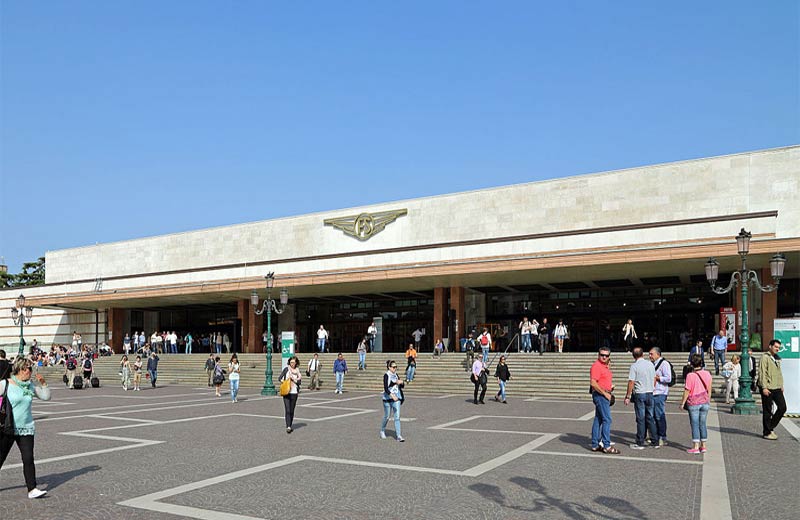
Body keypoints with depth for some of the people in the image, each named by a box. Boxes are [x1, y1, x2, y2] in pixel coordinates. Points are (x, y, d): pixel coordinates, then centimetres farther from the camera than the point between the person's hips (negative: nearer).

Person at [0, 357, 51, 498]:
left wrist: (43, 383, -1)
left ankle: (32, 489, -5)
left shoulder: (31, 385, 6)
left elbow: (46, 397, 12)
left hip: (26, 428, 3)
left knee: (28, 459, -5)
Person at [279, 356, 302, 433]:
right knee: (287, 410, -11)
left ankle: (290, 426, 21)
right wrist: (284, 381, -15)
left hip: (294, 393, 2)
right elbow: (279, 378, 2)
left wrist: (293, 379, -13)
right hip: (286, 392, -2)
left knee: (292, 411, 8)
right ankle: (288, 427, -16)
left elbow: (299, 382, 1)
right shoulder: (286, 369, 1)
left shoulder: (298, 371, 7)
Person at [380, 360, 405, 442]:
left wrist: (401, 383, -5)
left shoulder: (396, 375, 10)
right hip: (388, 398, -5)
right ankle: (382, 431, 33)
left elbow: (401, 386, 19)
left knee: (397, 417, -4)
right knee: (387, 417, 8)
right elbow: (385, 388, -21)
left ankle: (398, 436, -5)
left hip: (396, 398, 5)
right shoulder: (386, 375, -10)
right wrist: (392, 395, -35)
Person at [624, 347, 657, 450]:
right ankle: (654, 441, 16)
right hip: (650, 393, 5)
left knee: (641, 419, 0)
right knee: (650, 418, 12)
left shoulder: (634, 366, -11)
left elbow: (631, 382, -14)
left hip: (639, 394, -5)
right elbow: (654, 379, 13)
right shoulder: (650, 364, 6)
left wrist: (627, 396, -8)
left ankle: (640, 443, 5)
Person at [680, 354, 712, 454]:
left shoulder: (690, 375, -15)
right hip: (704, 402, 5)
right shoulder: (707, 374, 0)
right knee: (702, 424, 13)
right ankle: (703, 446, 18)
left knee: (695, 424, 1)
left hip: (693, 403, -5)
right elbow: (709, 390, 8)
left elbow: (687, 391, -12)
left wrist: (682, 403, -2)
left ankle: (695, 447, 3)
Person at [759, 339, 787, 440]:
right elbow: (762, 373, -13)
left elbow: (779, 373, 23)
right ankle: (767, 433, 9)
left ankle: (770, 427, 19)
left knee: (782, 407, 4)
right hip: (767, 389, -8)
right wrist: (764, 387, -18)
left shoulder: (777, 359, 16)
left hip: (777, 388, 8)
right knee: (767, 411, 0)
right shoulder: (765, 358, -8)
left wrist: (781, 385, 14)